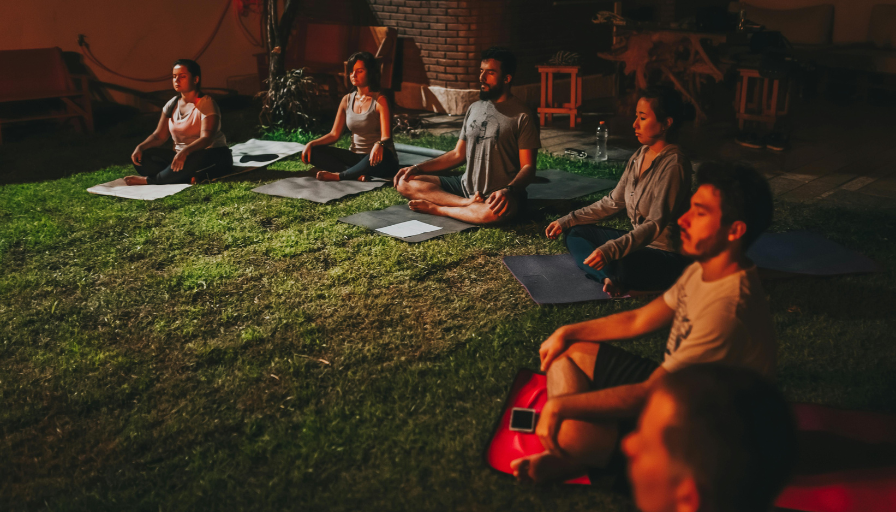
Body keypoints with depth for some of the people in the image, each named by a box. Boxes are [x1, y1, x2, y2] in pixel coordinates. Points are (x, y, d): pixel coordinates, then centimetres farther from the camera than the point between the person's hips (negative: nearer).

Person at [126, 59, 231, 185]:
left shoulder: (206, 104, -13)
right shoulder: (172, 105, 7)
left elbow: (206, 138, -27)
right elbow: (159, 136, 9)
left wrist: (185, 151, -46)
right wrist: (140, 147, -11)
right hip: (180, 156, 7)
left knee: (194, 159, -42)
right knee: (141, 158, -14)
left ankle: (148, 180, -23)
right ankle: (190, 177, -32)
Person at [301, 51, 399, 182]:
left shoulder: (379, 101, -9)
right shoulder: (347, 100, 8)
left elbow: (386, 137, -19)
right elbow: (334, 134, 9)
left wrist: (379, 145, -44)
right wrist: (311, 144, -8)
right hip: (355, 156, 6)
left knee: (382, 154, -42)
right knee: (313, 153, -13)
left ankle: (339, 175, -25)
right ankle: (358, 174, -28)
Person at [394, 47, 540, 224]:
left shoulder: (522, 116, -7)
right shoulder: (474, 109, 14)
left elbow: (528, 167, -11)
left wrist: (509, 191, -33)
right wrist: (417, 168, 6)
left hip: (497, 195, -6)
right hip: (466, 186, 7)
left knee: (493, 212, -44)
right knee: (405, 183, -7)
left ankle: (437, 208, -18)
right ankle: (469, 203, -20)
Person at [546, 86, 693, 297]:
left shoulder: (673, 165, -20)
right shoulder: (640, 156, 7)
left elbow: (656, 224, -26)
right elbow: (613, 202, 13)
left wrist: (610, 250, -36)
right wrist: (567, 221, 10)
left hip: (667, 255, -10)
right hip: (639, 240, 10)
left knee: (618, 265, -39)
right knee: (575, 233, 5)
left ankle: (613, 280, -5)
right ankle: (610, 279, -17)